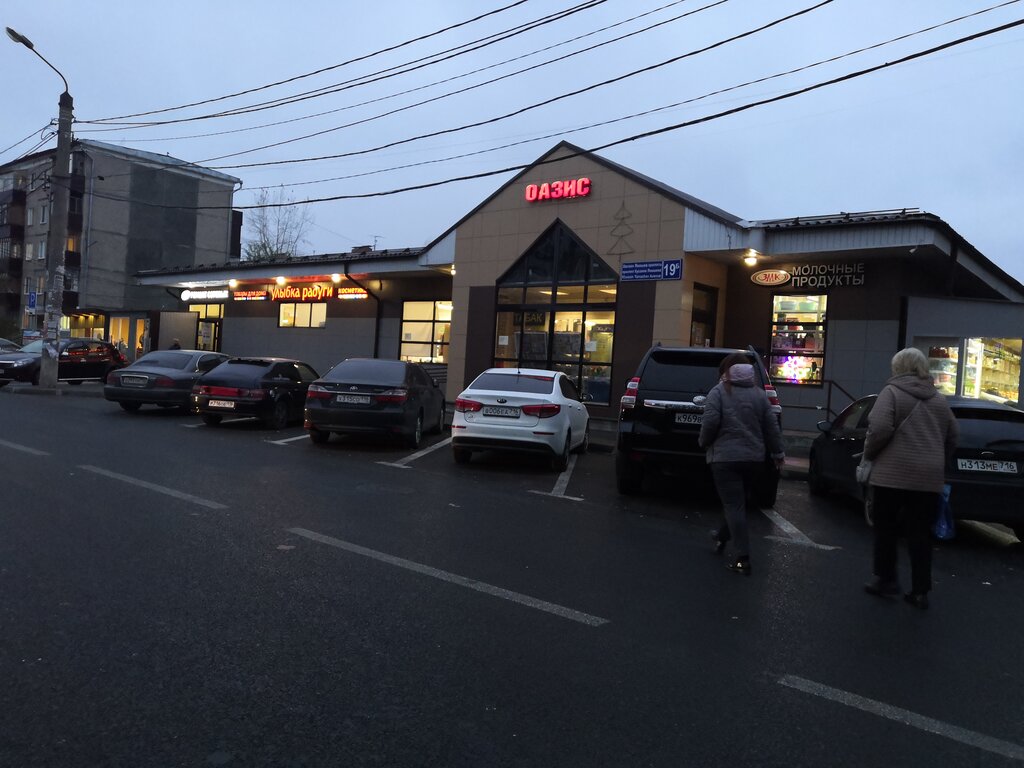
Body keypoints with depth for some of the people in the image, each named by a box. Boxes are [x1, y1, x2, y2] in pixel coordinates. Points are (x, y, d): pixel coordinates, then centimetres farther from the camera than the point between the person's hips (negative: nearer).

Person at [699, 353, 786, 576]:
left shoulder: (719, 392, -5)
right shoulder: (759, 394, 8)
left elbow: (710, 422, -15)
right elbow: (771, 425, 6)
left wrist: (704, 442, 2)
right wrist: (778, 452, 15)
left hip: (725, 457, -5)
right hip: (754, 457, 5)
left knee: (734, 505, -3)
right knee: (738, 502, 22)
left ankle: (742, 558, -6)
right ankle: (723, 536, 41)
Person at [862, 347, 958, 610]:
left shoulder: (892, 391, -5)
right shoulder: (939, 399, 13)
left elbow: (880, 428, -16)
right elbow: (953, 435, 17)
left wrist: (869, 454, 0)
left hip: (893, 472, -5)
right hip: (930, 476, 5)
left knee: (887, 529, 10)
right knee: (919, 533, 8)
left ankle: (886, 580, 17)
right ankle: (920, 591, 9)